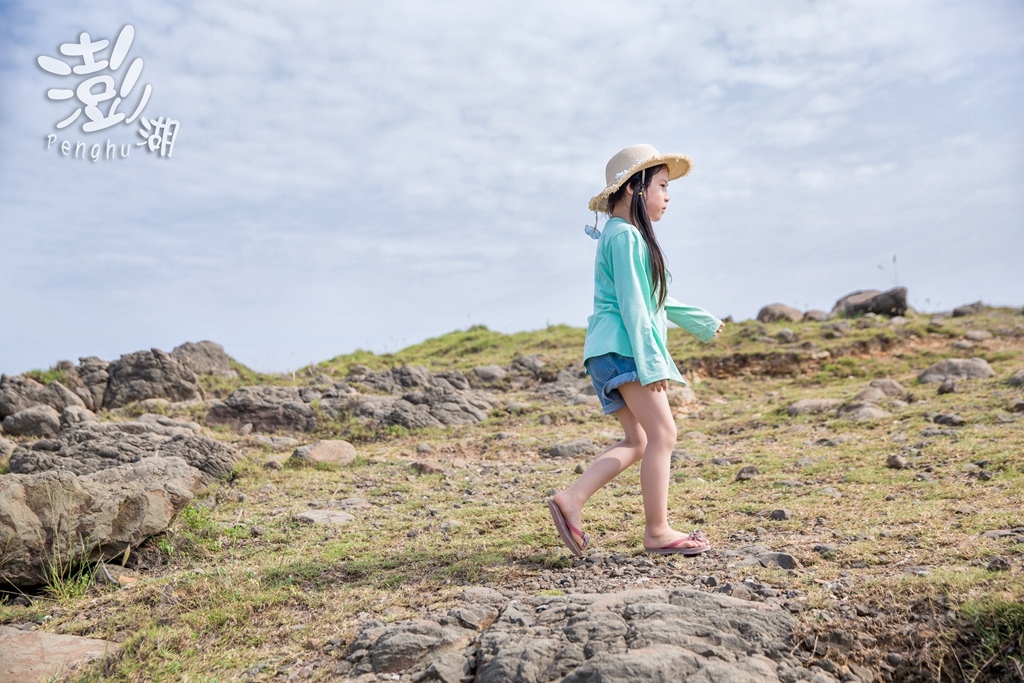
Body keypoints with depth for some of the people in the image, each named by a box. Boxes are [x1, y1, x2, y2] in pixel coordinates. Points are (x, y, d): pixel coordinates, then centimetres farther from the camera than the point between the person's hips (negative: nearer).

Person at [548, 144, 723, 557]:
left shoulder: (630, 236, 23)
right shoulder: (626, 236, -9)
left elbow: (654, 299, 31)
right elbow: (632, 305, -17)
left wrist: (700, 322, 40)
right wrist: (651, 363, -19)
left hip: (614, 352, 10)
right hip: (622, 348, -10)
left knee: (637, 441, 9)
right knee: (662, 433, -8)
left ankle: (571, 500, 4)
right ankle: (657, 531, -2)